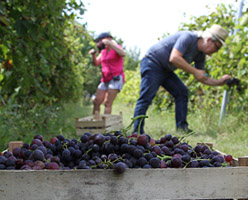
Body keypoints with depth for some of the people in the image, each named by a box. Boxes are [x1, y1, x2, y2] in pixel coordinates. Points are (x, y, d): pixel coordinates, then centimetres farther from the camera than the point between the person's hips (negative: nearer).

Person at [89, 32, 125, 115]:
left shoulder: (117, 47, -3)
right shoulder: (103, 51, 17)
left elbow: (123, 54, -26)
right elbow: (96, 63, 17)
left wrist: (110, 43, -26)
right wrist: (93, 54, -2)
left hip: (116, 79, -7)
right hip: (105, 80, 7)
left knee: (107, 103, -19)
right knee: (96, 102, -4)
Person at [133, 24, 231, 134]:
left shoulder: (200, 55, 4)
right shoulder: (188, 37, -23)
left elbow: (202, 78, 10)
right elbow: (174, 58, -36)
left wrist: (219, 82, -6)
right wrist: (195, 71, -30)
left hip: (166, 71, 9)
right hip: (152, 64, -9)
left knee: (182, 92, 4)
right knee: (146, 98, -15)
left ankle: (182, 127, 5)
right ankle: (137, 132, -15)